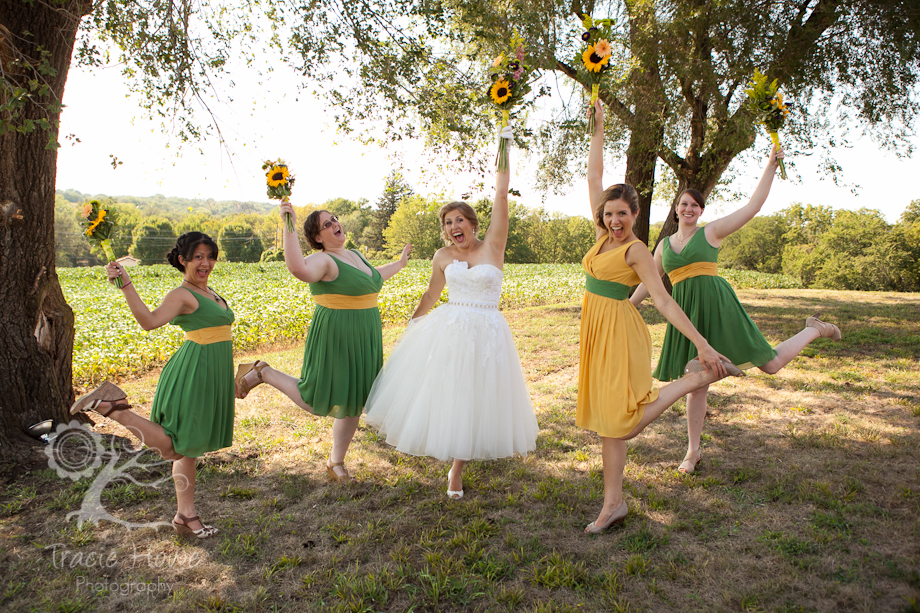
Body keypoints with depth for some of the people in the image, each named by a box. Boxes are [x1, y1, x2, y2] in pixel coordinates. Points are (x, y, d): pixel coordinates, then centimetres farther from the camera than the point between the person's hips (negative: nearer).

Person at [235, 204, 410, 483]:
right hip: (335, 338, -8)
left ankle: (336, 462, 31)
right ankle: (262, 372, 18)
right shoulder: (321, 260, -15)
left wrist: (399, 263, 42)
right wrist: (289, 227, -37)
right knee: (317, 403, -1)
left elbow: (373, 278, 34)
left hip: (362, 341, 8)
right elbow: (298, 269, -39)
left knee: (353, 402, 13)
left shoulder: (354, 255, 14)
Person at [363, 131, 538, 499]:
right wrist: (411, 324, 27)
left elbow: (501, 194, -10)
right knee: (441, 392, 4)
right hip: (446, 330, 1)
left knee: (473, 400, 9)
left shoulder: (493, 246, -3)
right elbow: (431, 294, 19)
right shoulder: (443, 257, 4)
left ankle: (457, 468, 26)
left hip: (485, 333, -1)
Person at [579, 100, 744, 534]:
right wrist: (598, 128, 12)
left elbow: (664, 302, -13)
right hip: (596, 327, 7)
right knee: (606, 414, 8)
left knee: (618, 416, -10)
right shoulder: (604, 235, 8)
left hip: (619, 329, -7)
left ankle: (703, 374, 2)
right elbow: (594, 176, 11)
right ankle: (613, 502, 17)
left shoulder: (636, 250, -10)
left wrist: (702, 344, -18)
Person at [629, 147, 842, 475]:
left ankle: (813, 330, 30)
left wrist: (771, 165, -4)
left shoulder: (711, 232, 4)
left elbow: (753, 206, -1)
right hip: (686, 314, 3)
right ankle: (693, 450, 21)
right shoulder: (664, 245, 15)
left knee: (771, 365, -1)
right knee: (696, 384, 7)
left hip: (717, 306, -3)